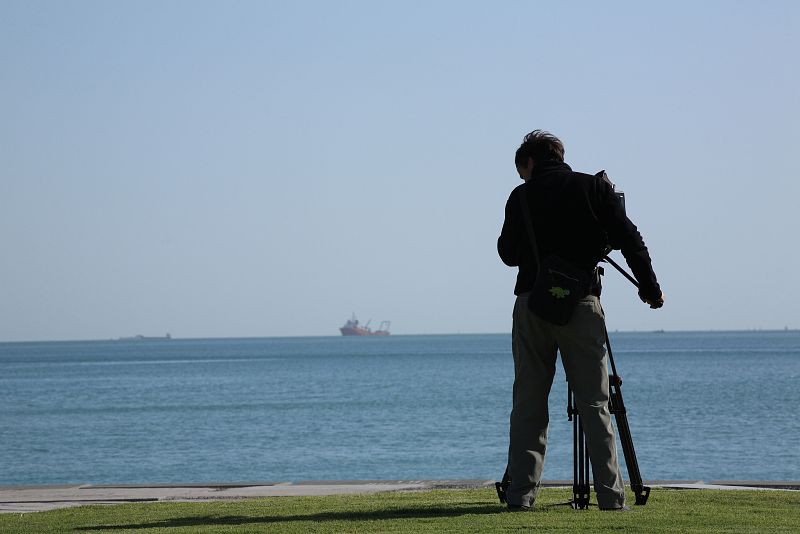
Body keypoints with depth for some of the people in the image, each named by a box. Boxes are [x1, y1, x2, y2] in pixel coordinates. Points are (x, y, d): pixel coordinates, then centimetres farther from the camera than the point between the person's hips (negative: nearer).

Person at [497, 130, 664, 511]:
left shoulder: (521, 196, 5)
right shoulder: (594, 187, 5)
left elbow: (508, 254, 13)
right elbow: (628, 238, 0)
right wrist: (650, 287, 6)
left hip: (531, 304, 0)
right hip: (581, 305, 0)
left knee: (527, 404, 6)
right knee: (594, 404, 1)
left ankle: (521, 493, 0)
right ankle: (610, 494, -6)